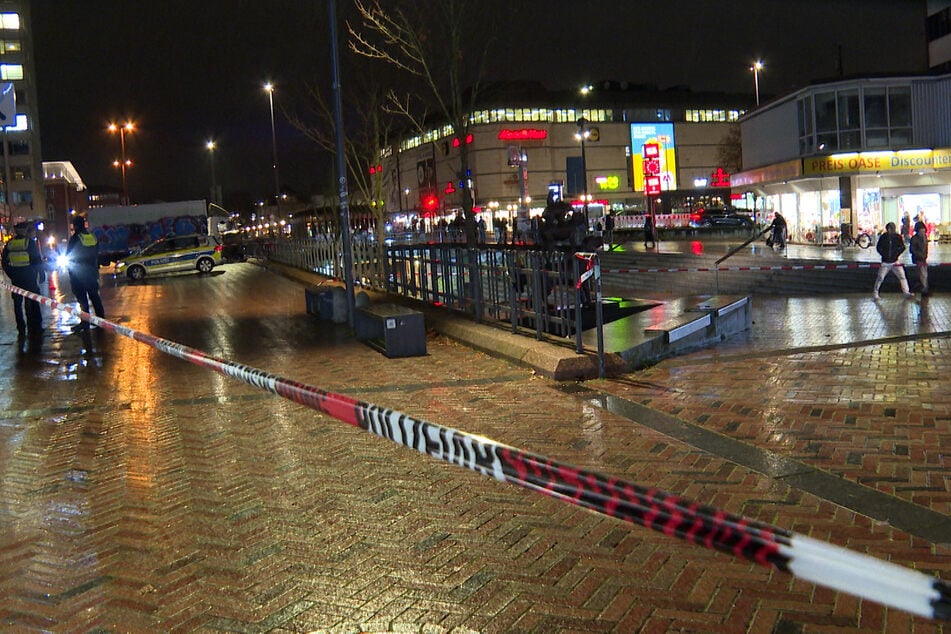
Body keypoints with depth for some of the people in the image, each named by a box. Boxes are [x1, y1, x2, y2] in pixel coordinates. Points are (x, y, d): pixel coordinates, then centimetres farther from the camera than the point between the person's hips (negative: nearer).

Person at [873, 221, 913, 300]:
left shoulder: (898, 237, -3)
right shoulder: (883, 237, -4)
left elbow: (902, 247, 4)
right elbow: (878, 247, 3)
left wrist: (896, 254, -9)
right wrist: (884, 254, -9)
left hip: (895, 261, 1)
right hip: (885, 262, -1)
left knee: (902, 276, -4)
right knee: (880, 277, -4)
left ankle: (906, 292, 3)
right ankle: (875, 293, 8)